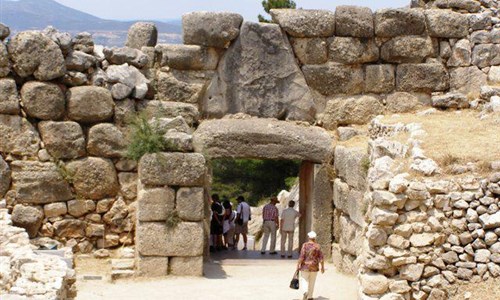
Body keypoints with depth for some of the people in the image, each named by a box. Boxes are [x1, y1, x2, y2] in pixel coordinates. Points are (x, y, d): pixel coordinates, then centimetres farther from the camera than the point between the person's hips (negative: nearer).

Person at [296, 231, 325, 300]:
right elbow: (321, 258, -5)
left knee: (304, 281, 5)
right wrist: (322, 267, 5)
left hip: (305, 266, -2)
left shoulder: (305, 245, -11)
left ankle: (305, 292, -22)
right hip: (314, 267, 2)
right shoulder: (317, 246, -6)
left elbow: (301, 256, -15)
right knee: (312, 282, 17)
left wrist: (298, 265, -7)